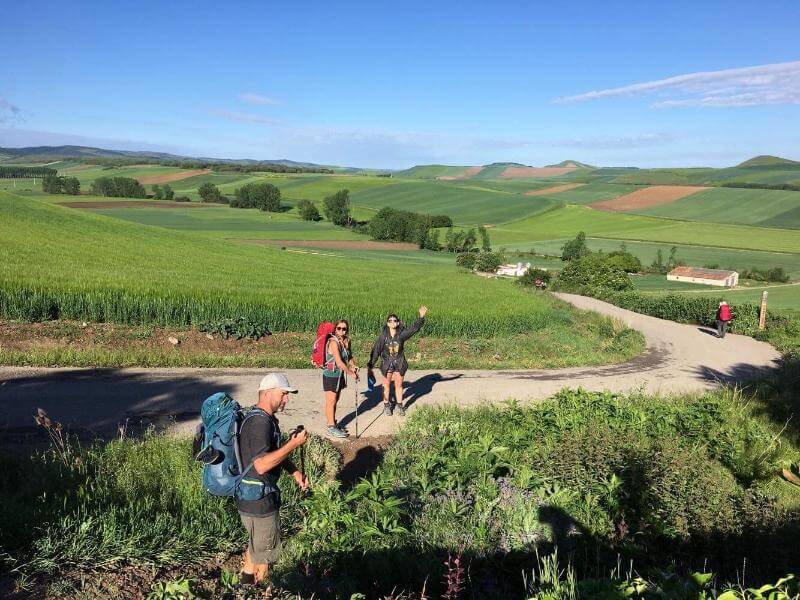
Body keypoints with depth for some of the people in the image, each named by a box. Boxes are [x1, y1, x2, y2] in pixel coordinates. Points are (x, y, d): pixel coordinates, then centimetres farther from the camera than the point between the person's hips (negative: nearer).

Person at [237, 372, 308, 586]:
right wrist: (293, 444, -30)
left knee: (255, 544, 30)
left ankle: (245, 582, 48)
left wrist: (295, 472, 7)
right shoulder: (260, 422, -26)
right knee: (264, 554, 9)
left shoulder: (266, 419, 9)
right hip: (259, 502, -11)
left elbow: (274, 452, 19)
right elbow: (261, 464, -34)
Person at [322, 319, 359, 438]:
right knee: (331, 402, 1)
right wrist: (351, 373, -16)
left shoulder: (345, 342, 3)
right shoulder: (334, 342, -21)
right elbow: (339, 363, -24)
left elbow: (349, 356, 17)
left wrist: (353, 366, -3)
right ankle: (331, 428, 8)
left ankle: (333, 424, 27)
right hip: (331, 375, -8)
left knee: (335, 401, 16)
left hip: (339, 375, 8)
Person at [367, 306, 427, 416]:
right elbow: (376, 350, -6)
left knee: (399, 385, 11)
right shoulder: (383, 336, -10)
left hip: (399, 363, 1)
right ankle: (386, 405, 26)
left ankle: (400, 406, 26)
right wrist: (370, 365, -5)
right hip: (387, 363, -1)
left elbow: (414, 328, -17)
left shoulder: (402, 334, -8)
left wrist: (421, 317, -33)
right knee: (387, 385, 11)